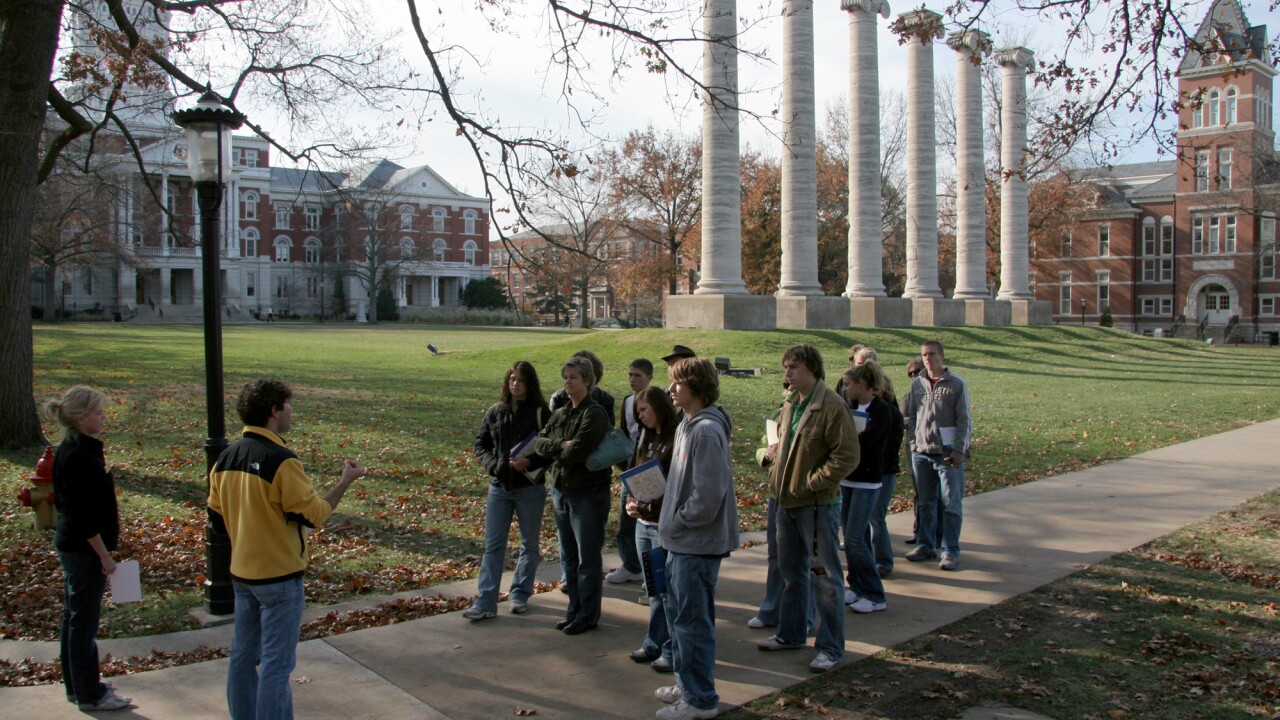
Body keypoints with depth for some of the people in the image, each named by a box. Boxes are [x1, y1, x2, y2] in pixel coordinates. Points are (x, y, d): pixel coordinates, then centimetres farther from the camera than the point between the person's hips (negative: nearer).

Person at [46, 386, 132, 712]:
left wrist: (102, 550, 19)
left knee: (75, 616, 18)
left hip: (73, 547, 10)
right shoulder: (76, 456, -22)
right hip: (84, 549, -10)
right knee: (83, 620, 0)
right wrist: (104, 554, -18)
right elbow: (81, 515, -22)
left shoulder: (82, 448, 8)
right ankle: (90, 694, 11)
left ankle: (78, 684, 30)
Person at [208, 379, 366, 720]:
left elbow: (217, 518, 8)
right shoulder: (281, 460, -21)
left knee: (244, 654, 17)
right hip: (279, 576, -7)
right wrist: (346, 481, -6)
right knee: (276, 662, 1)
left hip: (241, 573, 7)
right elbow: (313, 514, -17)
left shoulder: (226, 458, 2)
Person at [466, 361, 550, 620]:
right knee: (493, 545, 2)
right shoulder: (495, 412, 5)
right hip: (499, 487, 3)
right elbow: (481, 444, 10)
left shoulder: (541, 413, -7)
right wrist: (491, 464, -8)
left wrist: (530, 461, -24)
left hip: (530, 488, -3)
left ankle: (520, 594, 26)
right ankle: (485, 602, 4)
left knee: (529, 545, 11)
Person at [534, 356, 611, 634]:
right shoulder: (560, 414, 12)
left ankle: (588, 615, 11)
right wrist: (561, 445, -14)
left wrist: (553, 449, -6)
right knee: (568, 557, 14)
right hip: (561, 490, 8)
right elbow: (538, 442, 3)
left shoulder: (595, 413, -14)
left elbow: (577, 451, -23)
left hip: (589, 493, -8)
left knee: (588, 558, 1)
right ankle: (574, 611, 24)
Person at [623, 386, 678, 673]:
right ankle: (654, 644, 25)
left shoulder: (677, 441, -13)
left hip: (665, 526, -8)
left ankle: (671, 650, 8)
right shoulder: (644, 439, 13)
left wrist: (651, 505, -23)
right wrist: (631, 502, 0)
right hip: (643, 523, 8)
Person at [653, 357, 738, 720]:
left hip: (697, 544, -10)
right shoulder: (687, 425, 10)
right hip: (681, 543, 10)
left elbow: (707, 497, -24)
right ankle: (687, 684, 33)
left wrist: (676, 523, -13)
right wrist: (670, 519, 8)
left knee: (692, 621, 0)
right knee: (677, 613, 19)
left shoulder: (707, 431, -21)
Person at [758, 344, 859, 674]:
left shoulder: (832, 406, -17)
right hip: (787, 501, 8)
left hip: (818, 504, -8)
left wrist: (811, 483, -19)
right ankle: (790, 634, 34)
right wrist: (776, 452, 8)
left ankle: (831, 647, 12)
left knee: (825, 576, 2)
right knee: (791, 572, 19)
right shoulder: (791, 403, 8)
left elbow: (847, 456, -20)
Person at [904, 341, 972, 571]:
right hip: (921, 453, 4)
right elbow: (910, 416, 16)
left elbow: (964, 421, -5)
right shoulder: (917, 384, 9)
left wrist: (959, 451, -11)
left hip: (948, 454, -4)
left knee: (951, 504, -1)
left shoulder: (956, 384, -3)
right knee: (926, 503, 12)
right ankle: (925, 545, 21)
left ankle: (950, 551, 5)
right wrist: (913, 442, 5)